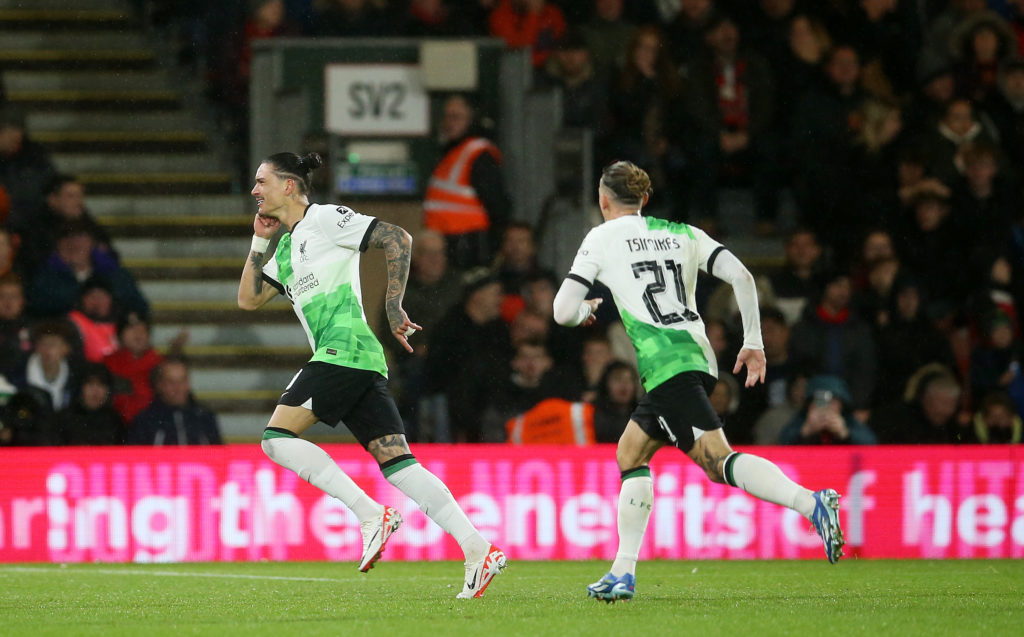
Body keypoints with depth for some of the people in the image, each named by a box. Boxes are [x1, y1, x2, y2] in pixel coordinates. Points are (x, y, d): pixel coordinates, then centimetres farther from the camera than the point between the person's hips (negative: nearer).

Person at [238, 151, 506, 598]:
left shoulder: (325, 219, -1)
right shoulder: (287, 246, 26)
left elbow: (397, 239, -8)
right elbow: (248, 298, 26)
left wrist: (393, 305, -11)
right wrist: (259, 241, 21)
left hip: (344, 350, -9)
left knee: (277, 437, -11)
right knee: (396, 462, -2)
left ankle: (371, 514, -16)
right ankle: (479, 551, -12)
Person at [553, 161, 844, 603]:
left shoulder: (601, 239, 9)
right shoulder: (681, 234, 22)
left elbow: (563, 312, 4)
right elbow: (742, 277, 10)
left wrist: (584, 311, 27)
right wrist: (753, 343, 13)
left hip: (665, 364, -7)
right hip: (699, 356, 7)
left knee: (717, 461, -17)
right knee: (630, 454, 17)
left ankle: (811, 502, -40)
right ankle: (623, 573, 11)